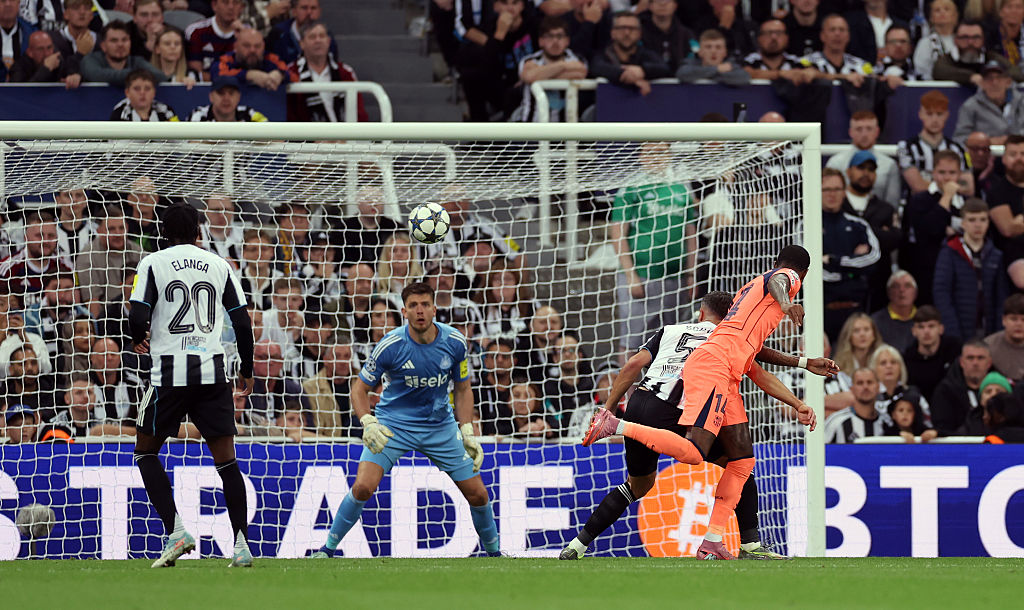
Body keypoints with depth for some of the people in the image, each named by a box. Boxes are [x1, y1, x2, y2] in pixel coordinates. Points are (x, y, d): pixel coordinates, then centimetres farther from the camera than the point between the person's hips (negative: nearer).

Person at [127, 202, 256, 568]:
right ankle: (241, 544, -3)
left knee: (146, 451, 13)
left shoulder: (153, 263, 2)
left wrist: (138, 341, 16)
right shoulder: (218, 265, 9)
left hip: (170, 371, -2)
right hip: (212, 369, 2)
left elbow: (138, 317, -7)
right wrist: (247, 371, 18)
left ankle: (175, 531, -4)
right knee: (225, 459, 5)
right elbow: (242, 321, 7)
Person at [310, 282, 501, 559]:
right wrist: (367, 422, -26)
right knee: (363, 487, -23)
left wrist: (468, 433, -3)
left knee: (477, 494, 1)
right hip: (392, 424, -3)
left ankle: (493, 551, 26)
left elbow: (463, 389, 6)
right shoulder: (391, 346, -19)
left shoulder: (455, 343, -10)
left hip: (440, 426, 3)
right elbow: (360, 388, -8)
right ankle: (327, 549, -6)